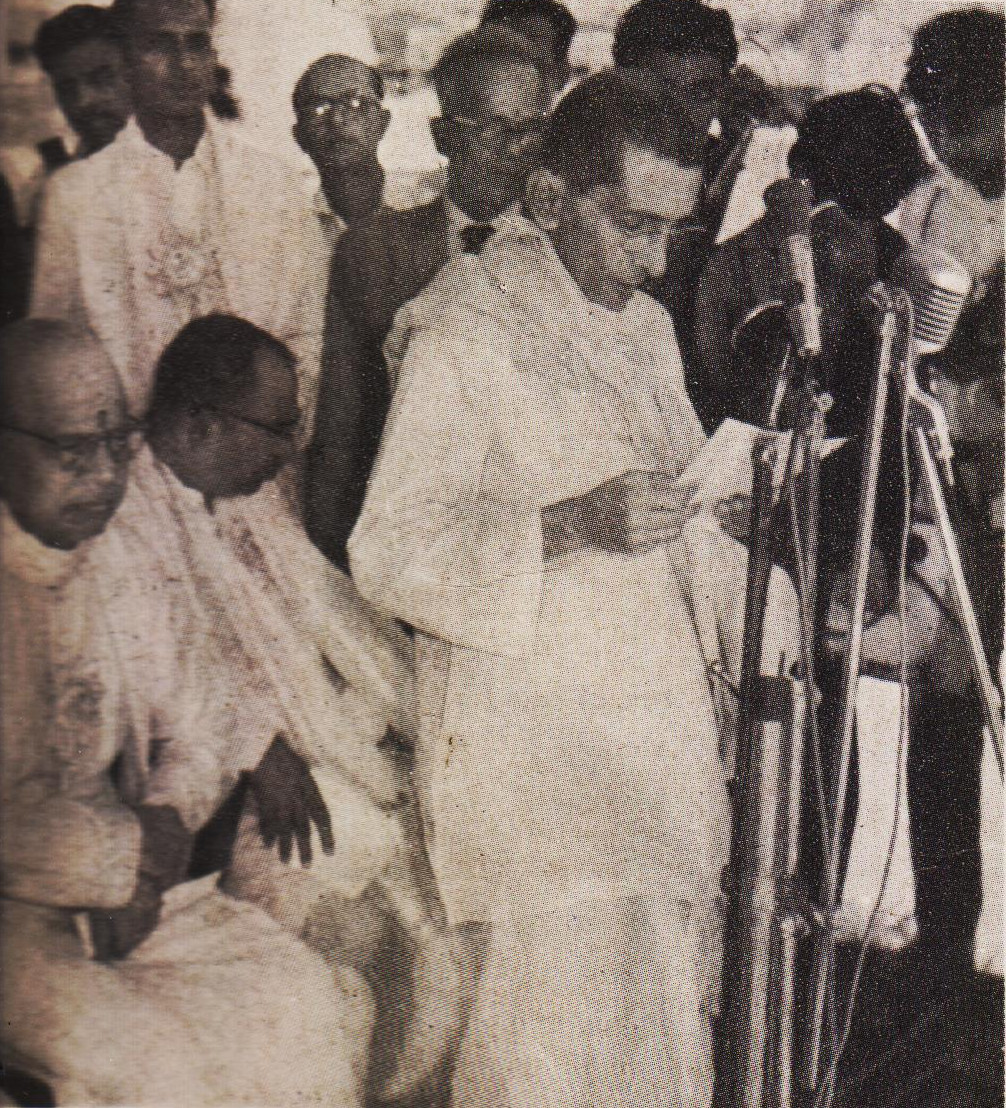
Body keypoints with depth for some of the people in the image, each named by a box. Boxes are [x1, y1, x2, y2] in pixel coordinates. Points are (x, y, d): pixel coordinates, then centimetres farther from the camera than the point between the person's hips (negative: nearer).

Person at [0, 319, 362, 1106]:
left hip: (129, 886, 6)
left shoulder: (119, 560, 8)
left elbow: (192, 732, 14)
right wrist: (124, 854, -14)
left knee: (295, 996, -11)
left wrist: (166, 822, -6)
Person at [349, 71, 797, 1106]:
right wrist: (567, 528, -25)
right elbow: (387, 549, -13)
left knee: (671, 1014, 6)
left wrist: (771, 626, 15)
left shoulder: (647, 329, 18)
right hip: (529, 744, -7)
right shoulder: (461, 336, -8)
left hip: (665, 735, 7)